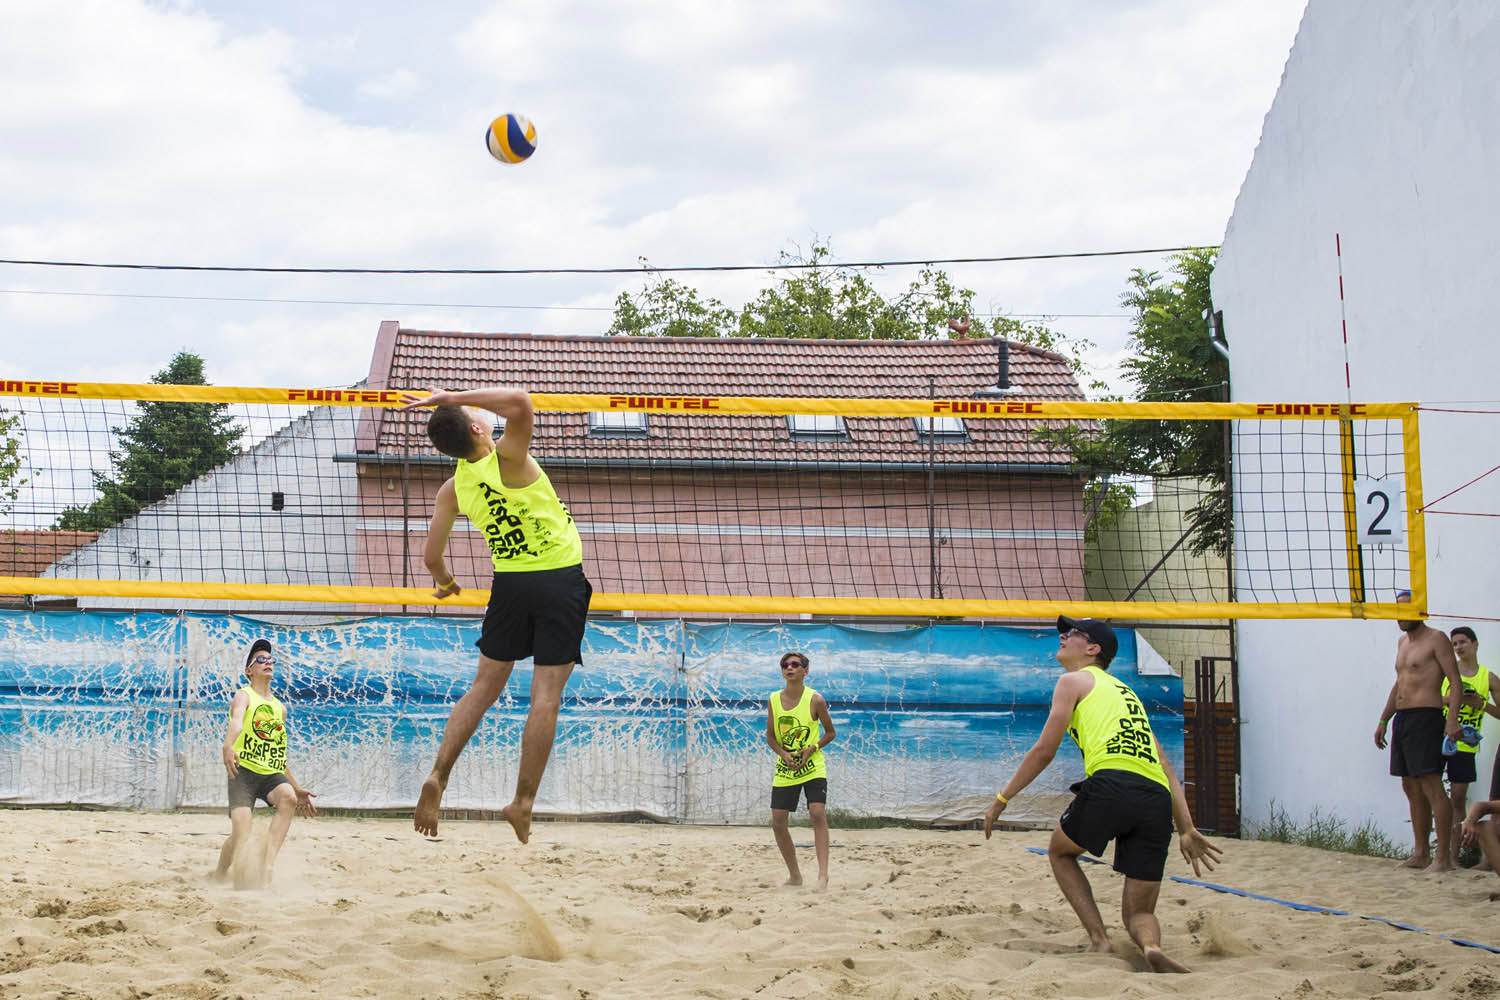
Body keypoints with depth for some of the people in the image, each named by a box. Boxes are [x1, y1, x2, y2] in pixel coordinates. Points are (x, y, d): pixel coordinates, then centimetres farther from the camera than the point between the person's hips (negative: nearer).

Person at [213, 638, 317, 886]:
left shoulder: (280, 708, 21)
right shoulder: (244, 696, 1)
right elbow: (236, 720, -24)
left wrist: (296, 788, 29)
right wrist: (228, 747, -45)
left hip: (271, 773, 5)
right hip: (244, 771, -5)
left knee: (288, 797, -31)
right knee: (241, 834, -19)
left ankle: (267, 866, -33)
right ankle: (219, 877, 10)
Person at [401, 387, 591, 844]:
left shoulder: (452, 488, -1)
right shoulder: (507, 458, -16)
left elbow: (431, 556, 5)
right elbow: (520, 402, -34)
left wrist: (444, 581, 28)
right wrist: (454, 398, -26)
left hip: (510, 582, 4)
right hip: (560, 581, -4)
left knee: (483, 688, 15)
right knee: (546, 696, -1)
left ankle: (438, 777, 5)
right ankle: (522, 803, -1)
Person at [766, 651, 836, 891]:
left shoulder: (815, 700, -8)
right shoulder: (774, 699, 1)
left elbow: (830, 732, 2)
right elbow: (770, 736, 8)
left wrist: (812, 749, -14)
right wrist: (783, 753, -11)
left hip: (813, 767, -4)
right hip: (784, 769, 4)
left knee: (818, 814, -20)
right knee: (777, 822, 1)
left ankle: (823, 874, -20)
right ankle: (794, 874, 17)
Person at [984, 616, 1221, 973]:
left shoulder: (1074, 681, 15)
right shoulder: (1125, 690, 34)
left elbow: (1044, 751, 9)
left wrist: (1002, 798, 18)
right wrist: (1187, 830, 24)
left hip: (1111, 784, -5)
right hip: (1157, 799, 6)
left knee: (1060, 851, 26)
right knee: (1139, 912, 14)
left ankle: (1098, 938, 9)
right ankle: (1151, 944, -21)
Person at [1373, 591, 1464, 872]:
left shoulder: (1436, 639, -6)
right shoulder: (1403, 643, 20)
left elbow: (1455, 682, -12)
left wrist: (1452, 719, -23)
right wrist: (1383, 720, 25)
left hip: (1426, 718, -9)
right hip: (1402, 720, 9)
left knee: (1431, 786, -11)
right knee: (1411, 787, 10)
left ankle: (1444, 857, -11)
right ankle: (1421, 853, 16)